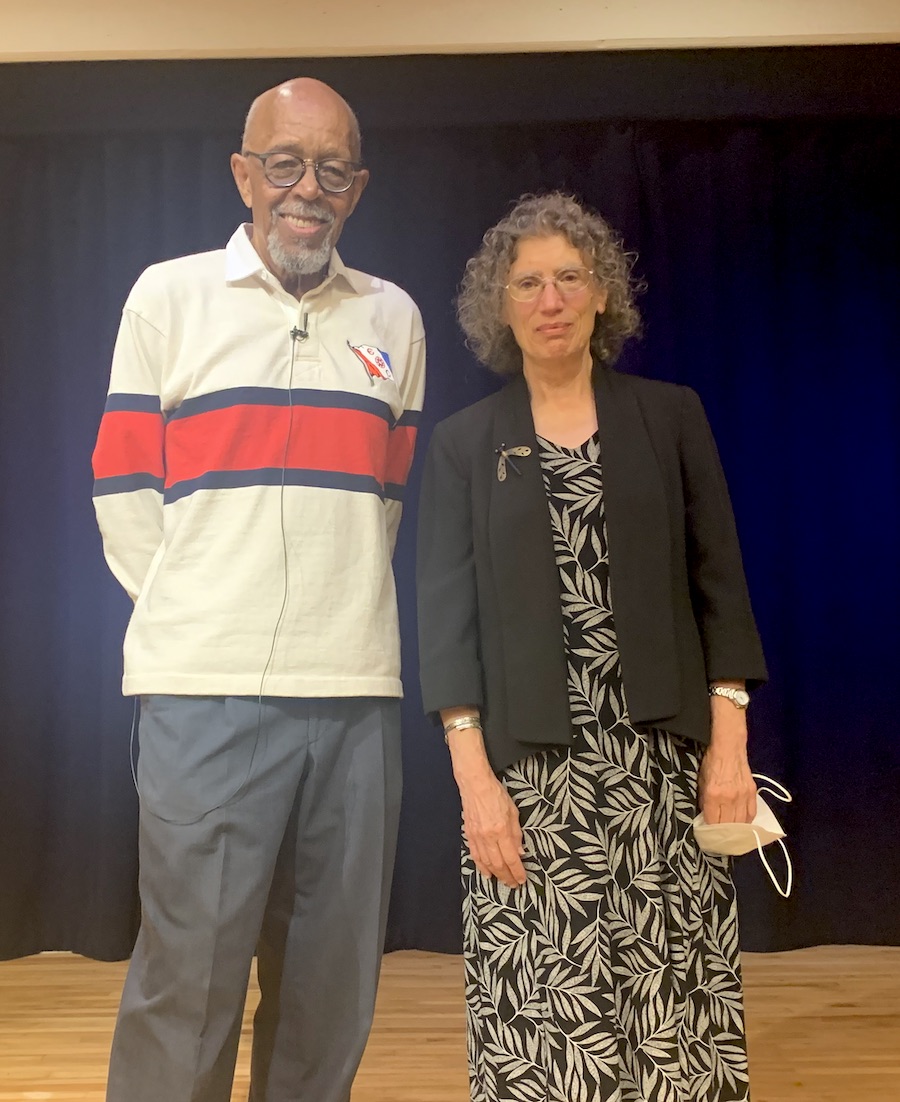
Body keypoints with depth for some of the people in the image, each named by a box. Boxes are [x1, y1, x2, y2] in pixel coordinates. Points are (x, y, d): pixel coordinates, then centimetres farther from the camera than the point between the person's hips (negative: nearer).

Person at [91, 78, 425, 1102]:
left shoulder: (394, 318, 14)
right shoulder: (168, 295, 7)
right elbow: (124, 491, 5)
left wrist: (336, 609, 9)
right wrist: (196, 614, 2)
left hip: (355, 684, 3)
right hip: (207, 683, -2)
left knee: (331, 980, 10)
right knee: (188, 973, 1)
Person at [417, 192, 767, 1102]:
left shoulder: (670, 417, 7)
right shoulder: (463, 443, 5)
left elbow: (719, 585, 5)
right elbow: (446, 615, 0)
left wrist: (728, 744, -3)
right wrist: (474, 779, -8)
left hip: (662, 756, 1)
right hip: (530, 764, 0)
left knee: (675, 1006, 4)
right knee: (539, 1014, 2)